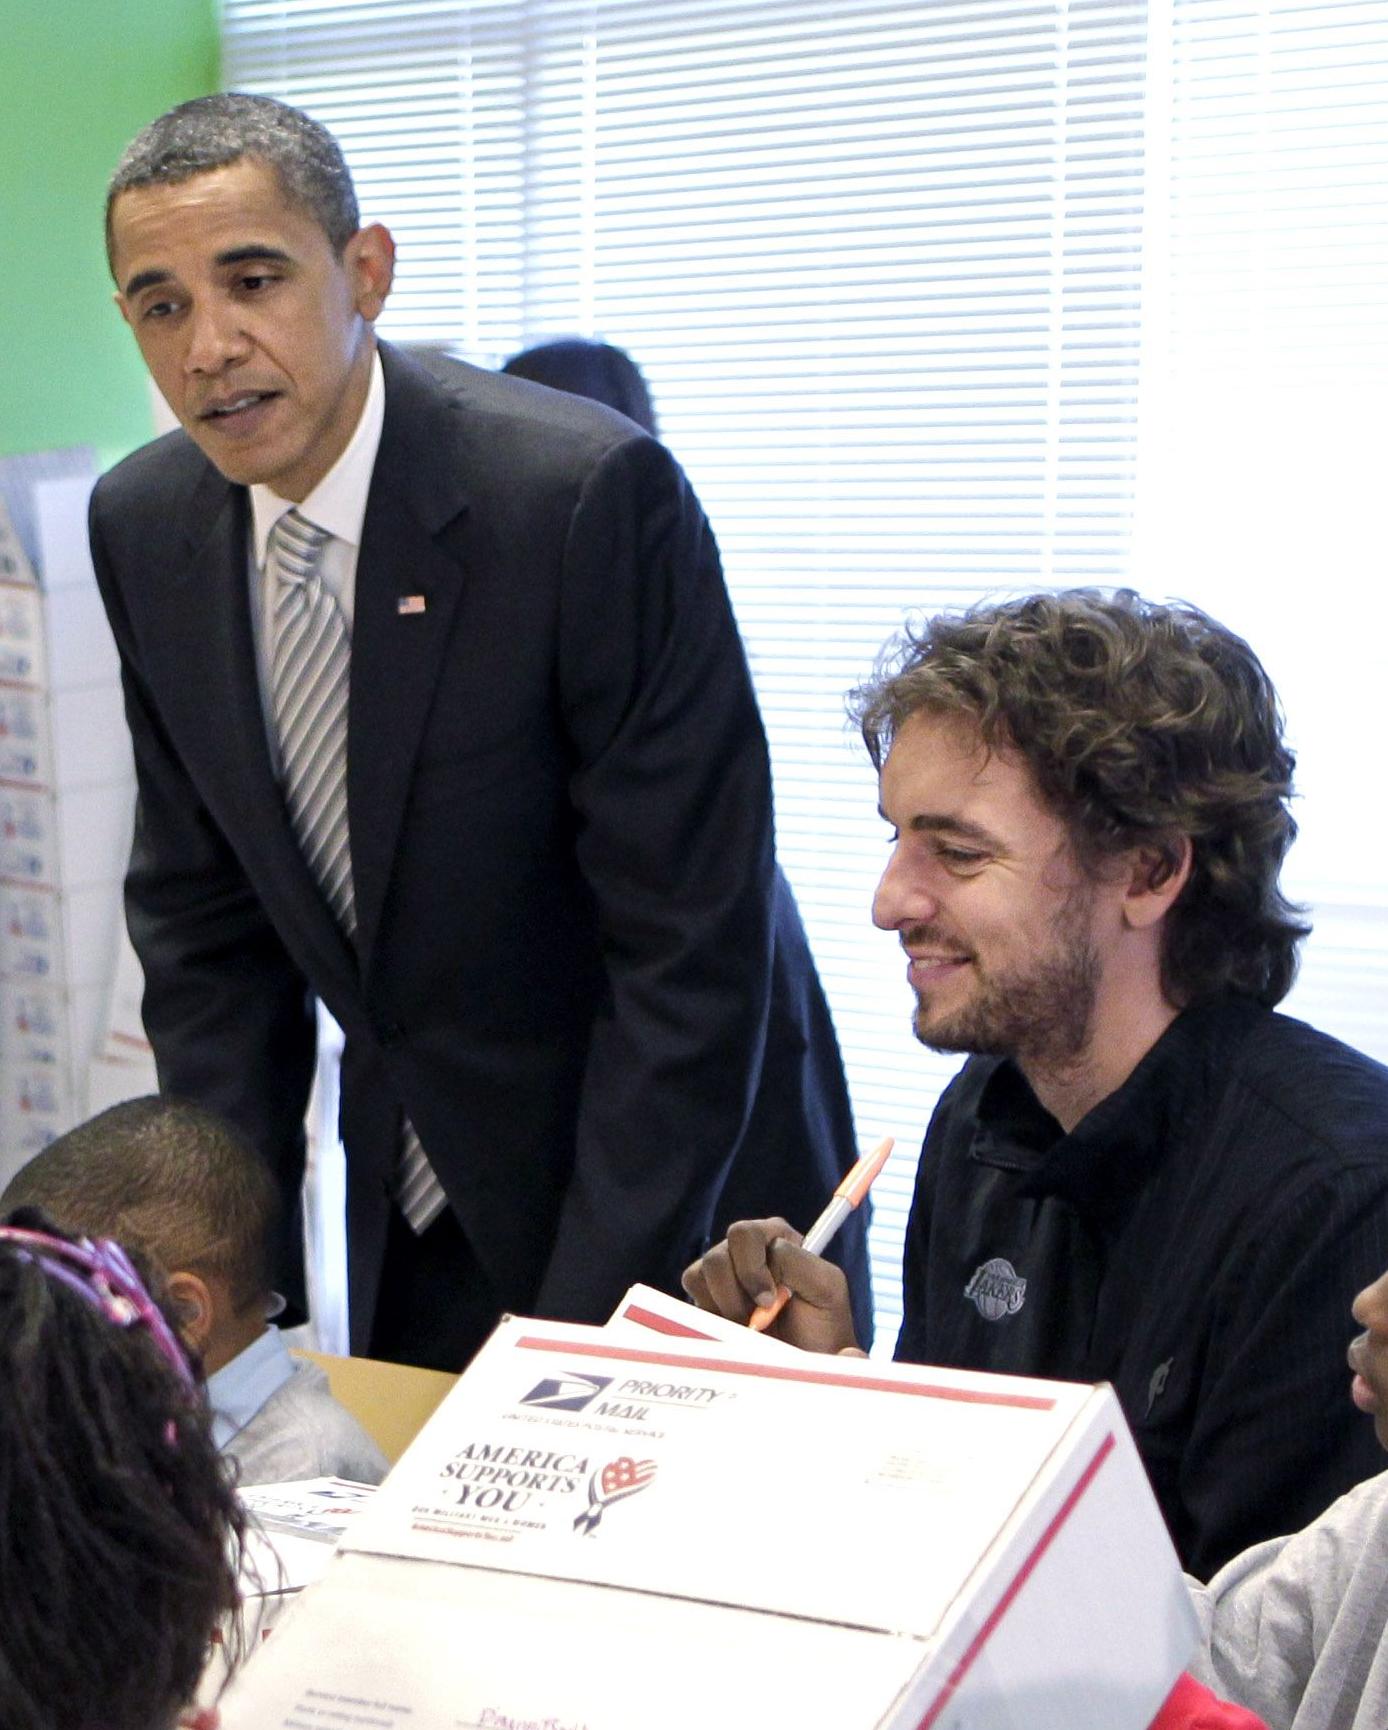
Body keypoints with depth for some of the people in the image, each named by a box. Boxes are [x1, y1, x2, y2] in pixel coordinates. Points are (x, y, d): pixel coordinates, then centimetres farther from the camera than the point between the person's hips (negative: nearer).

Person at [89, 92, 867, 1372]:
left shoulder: (592, 495, -24)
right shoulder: (144, 531, -5)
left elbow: (691, 946, -23)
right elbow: (202, 922, 4)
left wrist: (582, 1329, -22)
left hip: (668, 1217, -5)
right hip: (407, 1216, 5)